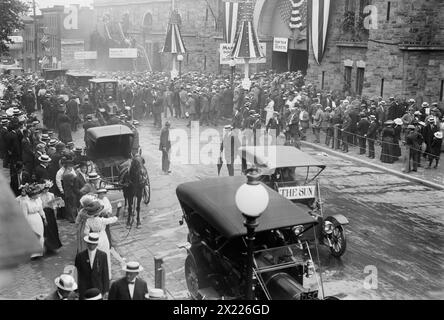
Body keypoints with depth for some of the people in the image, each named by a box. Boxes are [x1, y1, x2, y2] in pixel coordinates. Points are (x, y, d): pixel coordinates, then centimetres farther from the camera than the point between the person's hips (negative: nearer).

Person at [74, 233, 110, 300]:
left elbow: (105, 273, -1)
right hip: (83, 289, 0)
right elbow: (77, 273, -1)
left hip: (98, 289, 0)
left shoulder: (103, 255, -6)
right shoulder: (80, 256, -6)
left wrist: (105, 290, -1)